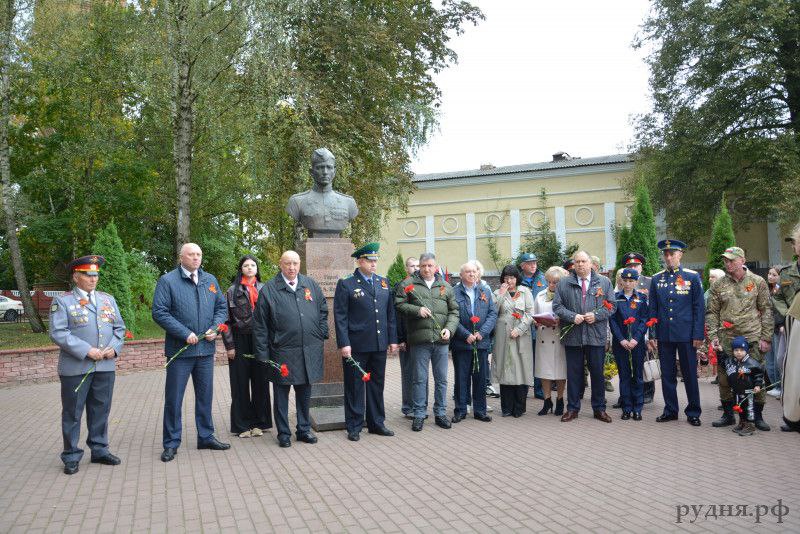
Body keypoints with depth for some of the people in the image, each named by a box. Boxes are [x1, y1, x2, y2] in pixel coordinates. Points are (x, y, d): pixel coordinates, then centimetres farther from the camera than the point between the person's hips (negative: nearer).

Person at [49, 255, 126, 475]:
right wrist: (86, 351, -17)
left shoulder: (108, 299, 14)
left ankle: (100, 450, 24)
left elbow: (119, 328, 14)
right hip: (75, 367, -4)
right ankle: (71, 456, 16)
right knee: (72, 413, 5)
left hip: (105, 366, 4)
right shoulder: (62, 301, -1)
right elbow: (58, 333, -10)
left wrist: (114, 348, -5)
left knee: (101, 410, 11)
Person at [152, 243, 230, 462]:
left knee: (205, 395, 14)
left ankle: (206, 436, 27)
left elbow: (222, 308, 14)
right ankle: (171, 443, 15)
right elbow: (159, 313, -11)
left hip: (206, 348, 5)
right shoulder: (167, 281, -5)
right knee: (174, 398, 3)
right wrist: (185, 334, -17)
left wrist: (215, 328, -4)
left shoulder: (210, 280, 11)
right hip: (179, 350, -4)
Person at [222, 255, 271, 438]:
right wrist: (229, 346, -6)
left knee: (260, 381, 6)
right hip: (240, 342, -2)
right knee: (241, 383, 4)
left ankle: (259, 422, 18)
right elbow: (226, 320, -1)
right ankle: (242, 424, 14)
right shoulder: (232, 291, 1)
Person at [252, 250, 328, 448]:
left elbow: (323, 309, 18)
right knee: (281, 394, 7)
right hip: (282, 352, -3)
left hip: (310, 350, 3)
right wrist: (262, 354, -7)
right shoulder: (269, 289, -5)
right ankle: (283, 433, 20)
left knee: (305, 393, 14)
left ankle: (304, 429, 27)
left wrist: (322, 334, 9)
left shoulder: (311, 284, 7)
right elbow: (260, 324, -4)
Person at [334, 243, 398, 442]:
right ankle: (354, 427, 15)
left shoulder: (383, 283, 11)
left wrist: (393, 339, 9)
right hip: (356, 346, -5)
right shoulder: (346, 284, -4)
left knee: (377, 385, 13)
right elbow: (340, 317, -8)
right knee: (355, 386, 4)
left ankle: (376, 423, 25)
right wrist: (344, 343, -14)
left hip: (379, 344, 5)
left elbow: (390, 312, 13)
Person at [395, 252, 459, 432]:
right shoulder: (409, 283, 4)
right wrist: (417, 310, -14)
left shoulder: (446, 287, 12)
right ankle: (419, 415, 14)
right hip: (419, 340, -3)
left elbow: (454, 311, 12)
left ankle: (440, 413, 21)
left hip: (441, 340, 3)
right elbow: (399, 304, -1)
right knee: (420, 379, 4)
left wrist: (449, 328, -4)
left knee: (441, 379, 9)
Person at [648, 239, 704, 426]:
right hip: (664, 335, 3)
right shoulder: (656, 279, 7)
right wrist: (652, 335, 4)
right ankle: (670, 410, 20)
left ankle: (693, 413, 16)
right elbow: (652, 310, 9)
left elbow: (699, 308, -2)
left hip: (686, 334, -2)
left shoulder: (692, 277, 0)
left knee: (690, 374, 5)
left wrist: (698, 335, -7)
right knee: (667, 374, 9)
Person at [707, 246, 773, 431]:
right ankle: (728, 414, 18)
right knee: (724, 378, 4)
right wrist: (713, 336, -3)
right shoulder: (718, 285, 6)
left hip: (752, 338, -1)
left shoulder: (758, 282, 3)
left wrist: (766, 338, -3)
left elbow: (766, 311, 3)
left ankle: (758, 416, 16)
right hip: (726, 339, 2)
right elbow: (712, 312, 7)